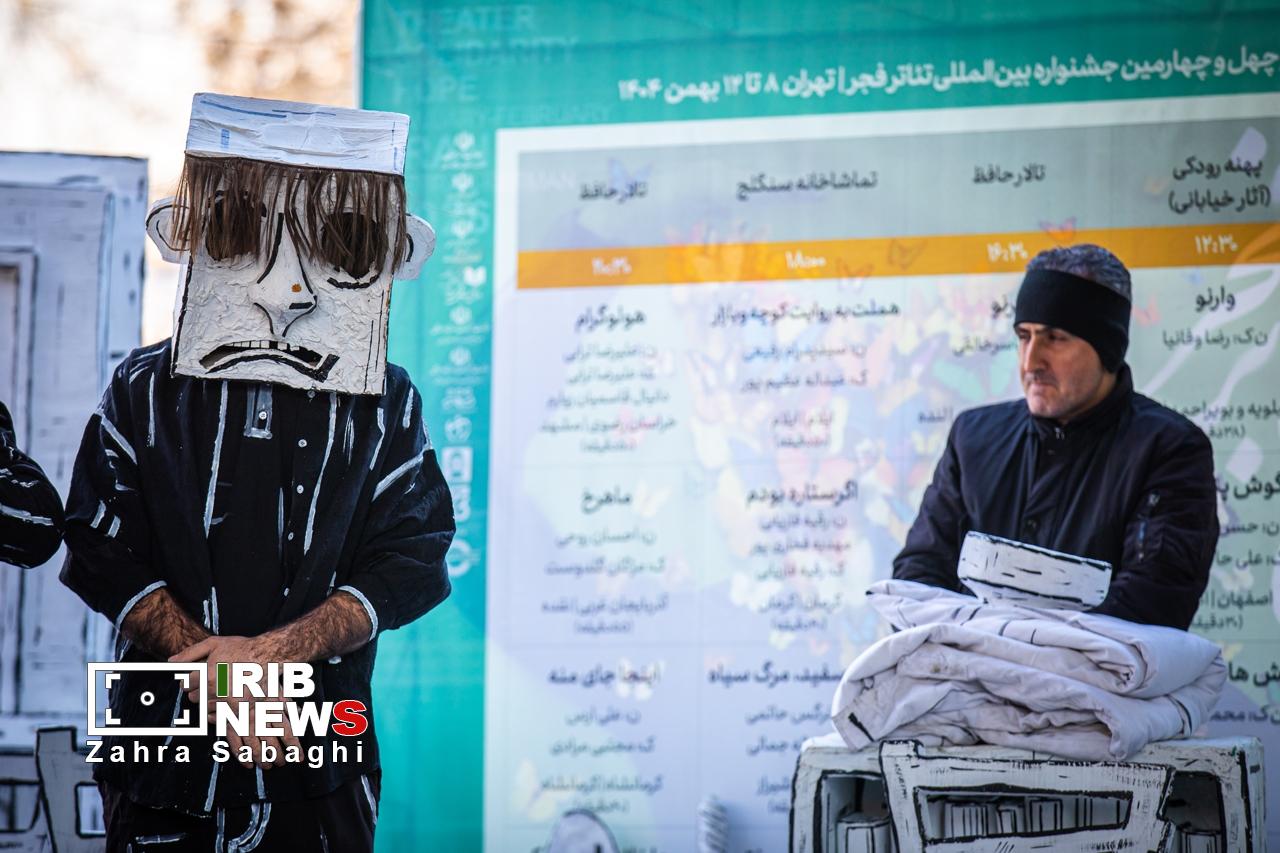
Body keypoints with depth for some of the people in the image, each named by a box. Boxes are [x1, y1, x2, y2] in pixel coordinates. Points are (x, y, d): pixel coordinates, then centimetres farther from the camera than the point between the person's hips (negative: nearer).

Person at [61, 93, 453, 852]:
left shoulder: (388, 405, 4)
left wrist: (273, 651, -19)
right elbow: (106, 555, -2)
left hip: (321, 761, 0)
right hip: (165, 752, 0)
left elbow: (412, 563, -4)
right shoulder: (146, 392, 4)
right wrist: (217, 671, -17)